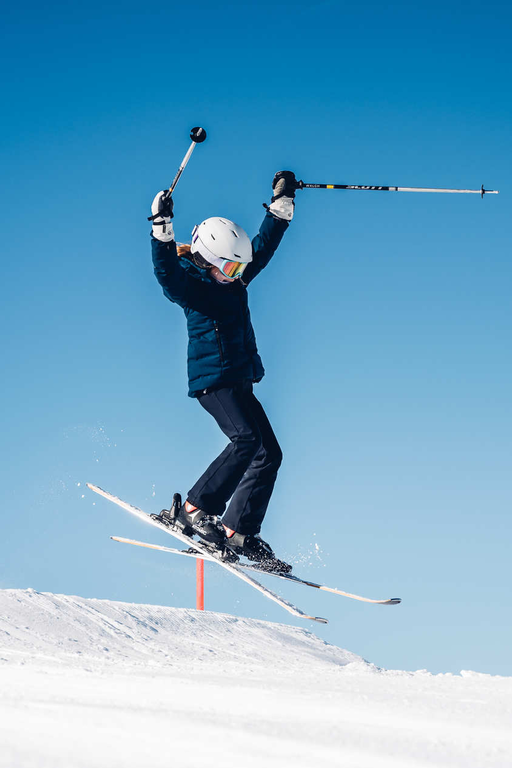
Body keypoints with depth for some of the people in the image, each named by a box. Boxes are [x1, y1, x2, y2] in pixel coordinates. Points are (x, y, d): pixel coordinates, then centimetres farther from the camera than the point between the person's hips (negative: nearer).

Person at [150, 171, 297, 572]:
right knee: (247, 439, -26)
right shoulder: (190, 286, -9)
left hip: (239, 381, 9)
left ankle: (240, 532, 4)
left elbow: (264, 245, 23)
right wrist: (162, 230, -40)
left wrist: (282, 201, 21)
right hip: (212, 378, -9)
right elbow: (167, 274, -29)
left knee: (269, 453, 2)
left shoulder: (234, 276, 14)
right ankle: (197, 509, -19)